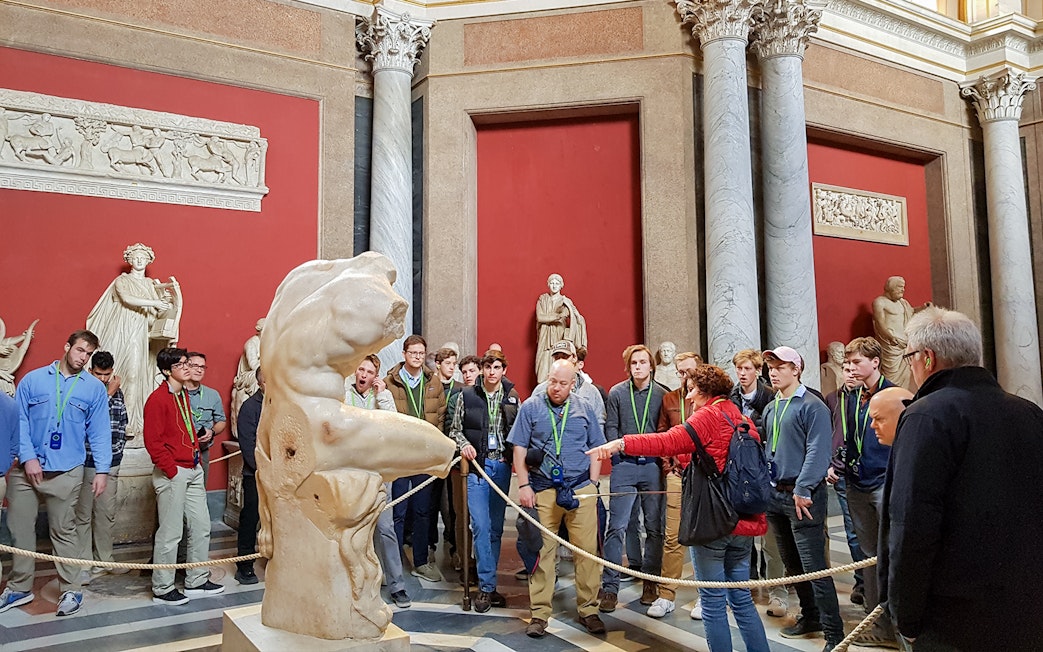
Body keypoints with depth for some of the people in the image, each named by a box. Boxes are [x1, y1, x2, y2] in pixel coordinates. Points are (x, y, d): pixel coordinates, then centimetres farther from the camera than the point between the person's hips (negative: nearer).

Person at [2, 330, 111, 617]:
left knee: (64, 531, 7)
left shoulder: (94, 388, 2)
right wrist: (27, 457, -10)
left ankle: (71, 590, 18)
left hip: (66, 472, -1)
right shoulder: (33, 379, 2)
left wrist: (102, 470, -5)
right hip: (26, 468, 1)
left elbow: (99, 432, 1)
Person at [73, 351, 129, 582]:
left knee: (107, 513, 11)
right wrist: (109, 394, -15)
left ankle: (104, 558, 22)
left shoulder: (117, 393, 8)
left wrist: (118, 450, 8)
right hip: (85, 462, -5)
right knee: (83, 515, 3)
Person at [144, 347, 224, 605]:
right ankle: (162, 589, 15)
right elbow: (153, 442, -16)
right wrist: (172, 471, -15)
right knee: (170, 533, 1)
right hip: (172, 474, -8)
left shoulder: (184, 395, 14)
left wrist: (197, 457, 13)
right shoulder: (158, 399, -12)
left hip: (193, 471, 9)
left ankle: (196, 581, 24)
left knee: (201, 527, 12)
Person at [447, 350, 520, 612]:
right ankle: (487, 586, 1)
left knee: (496, 527, 8)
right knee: (481, 526, -7)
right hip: (477, 465, -2)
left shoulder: (513, 399, 6)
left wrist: (514, 457, -6)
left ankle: (487, 583, 19)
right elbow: (455, 429, 7)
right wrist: (464, 444, -11)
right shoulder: (466, 396, 2)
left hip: (502, 466, 2)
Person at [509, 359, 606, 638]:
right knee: (542, 551, 3)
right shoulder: (530, 407, 4)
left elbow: (595, 448, 12)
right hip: (543, 490, -1)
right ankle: (539, 613, 13)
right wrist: (523, 485, -4)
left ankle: (588, 609, 16)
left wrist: (593, 483, 4)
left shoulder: (584, 408, 9)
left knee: (587, 550, 2)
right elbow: (519, 449, 3)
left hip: (581, 489, 1)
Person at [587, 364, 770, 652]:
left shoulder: (708, 416, -9)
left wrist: (620, 443, -27)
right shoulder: (745, 421, 13)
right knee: (742, 598, 16)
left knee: (713, 601, 3)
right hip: (744, 521, 8)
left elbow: (666, 442, -22)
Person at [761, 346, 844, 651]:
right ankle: (810, 616, 32)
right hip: (776, 495, 8)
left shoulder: (812, 406, -10)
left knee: (813, 566, -7)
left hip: (803, 497, -8)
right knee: (792, 564, 16)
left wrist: (802, 490, -22)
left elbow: (818, 452, -18)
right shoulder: (770, 409, 13)